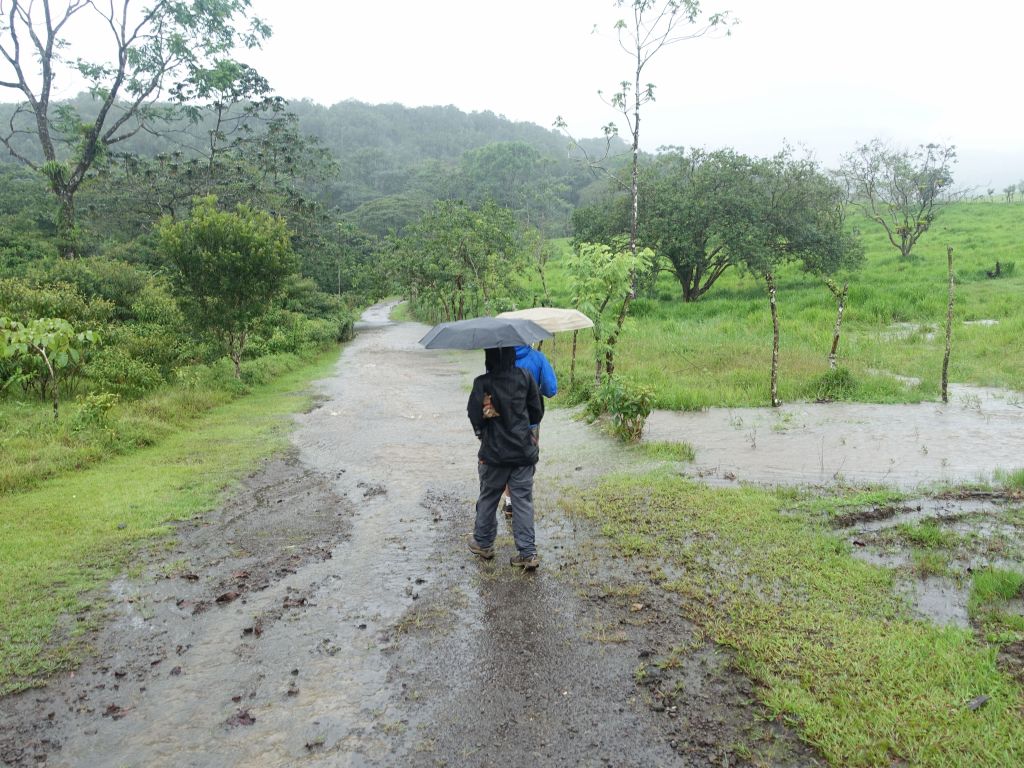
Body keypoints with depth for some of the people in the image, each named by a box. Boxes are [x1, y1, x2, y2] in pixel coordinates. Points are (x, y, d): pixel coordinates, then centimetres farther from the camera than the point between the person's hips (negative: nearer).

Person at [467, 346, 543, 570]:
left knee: (488, 499, 16)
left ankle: (483, 543, 31)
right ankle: (528, 553, 6)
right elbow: (537, 413, 2)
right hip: (524, 452, 2)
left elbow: (475, 417, -13)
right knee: (523, 500, 7)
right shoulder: (525, 377, -5)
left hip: (494, 453, -2)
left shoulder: (482, 383, -15)